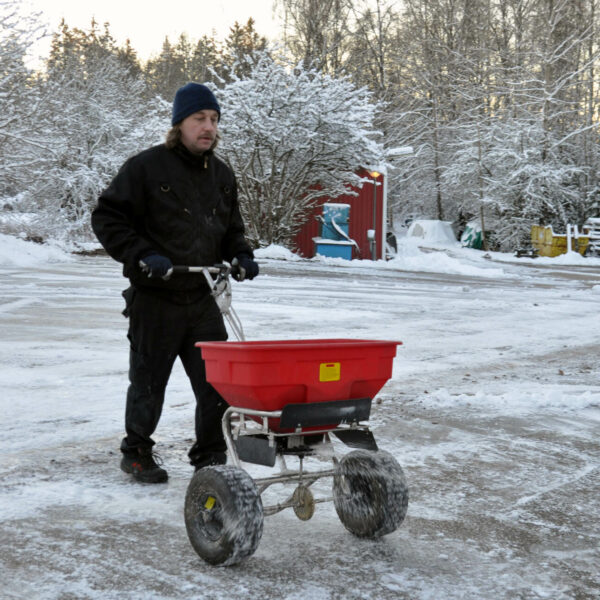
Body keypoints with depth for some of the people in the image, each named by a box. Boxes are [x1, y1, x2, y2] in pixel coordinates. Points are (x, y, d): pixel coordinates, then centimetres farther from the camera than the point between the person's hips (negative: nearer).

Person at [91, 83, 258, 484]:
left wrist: (240, 256, 2)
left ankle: (211, 457, 17)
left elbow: (231, 230, 23)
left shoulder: (222, 175, 12)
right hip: (155, 299, -5)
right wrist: (142, 255, -17)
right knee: (149, 381, 8)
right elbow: (107, 218, -7)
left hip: (203, 299, 5)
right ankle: (137, 452, 28)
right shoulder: (146, 167, -7)